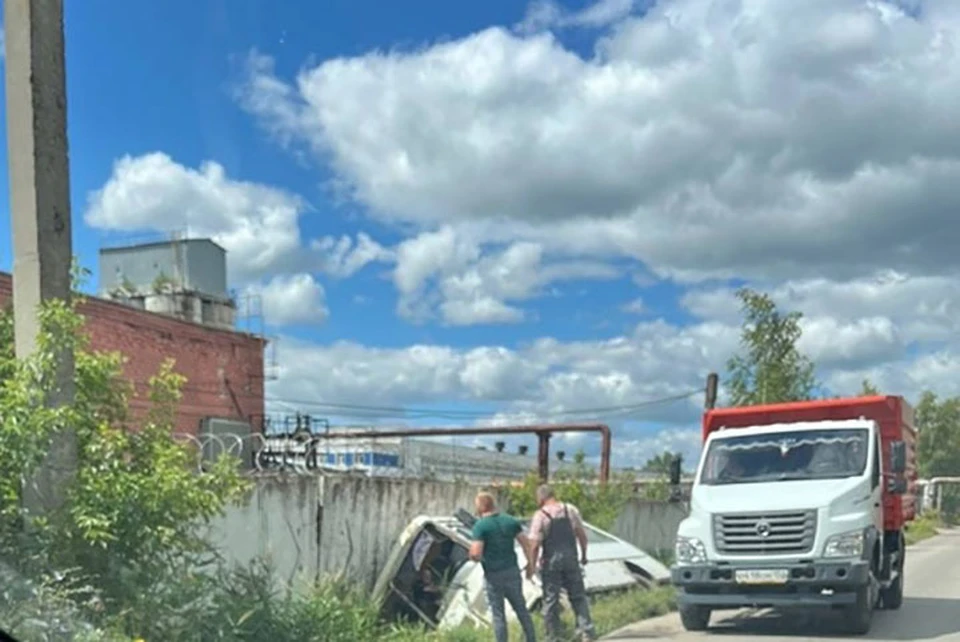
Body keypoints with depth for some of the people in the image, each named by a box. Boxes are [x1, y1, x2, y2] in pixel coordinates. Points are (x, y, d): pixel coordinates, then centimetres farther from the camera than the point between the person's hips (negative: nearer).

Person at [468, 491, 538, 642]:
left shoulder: (480, 526, -12)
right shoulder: (511, 521, 3)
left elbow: (476, 554, -20)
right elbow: (526, 543, 4)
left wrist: (473, 556, 2)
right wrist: (530, 563, 15)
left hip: (493, 575, -4)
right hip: (512, 571, 4)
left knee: (498, 614, 6)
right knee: (521, 608, 16)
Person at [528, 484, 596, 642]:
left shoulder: (540, 516, -11)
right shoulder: (571, 510, 0)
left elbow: (535, 545, -13)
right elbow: (582, 534, 3)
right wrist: (584, 555, 16)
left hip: (551, 562, -3)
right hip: (571, 558, 3)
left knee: (551, 600, 7)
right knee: (578, 596, 13)